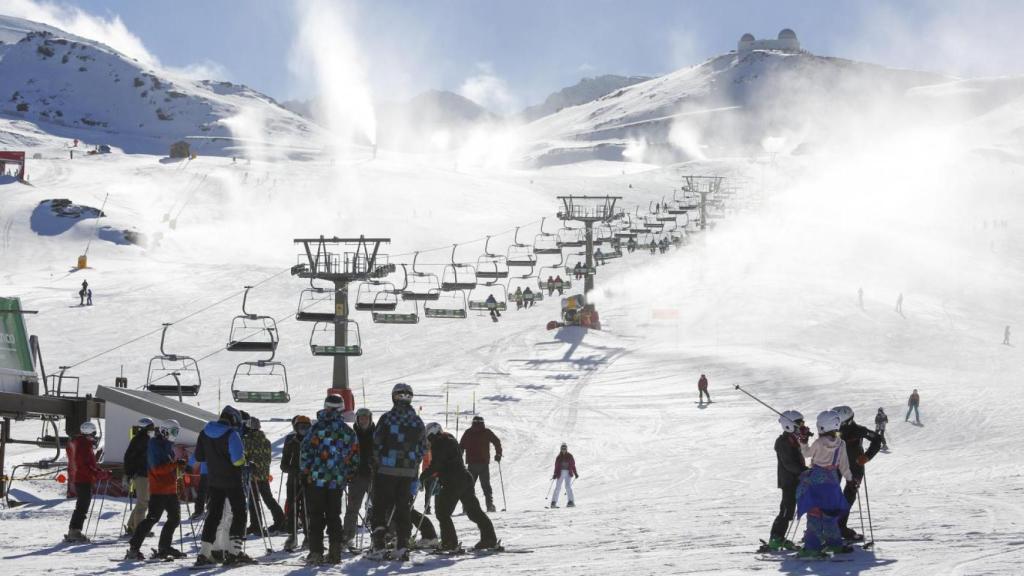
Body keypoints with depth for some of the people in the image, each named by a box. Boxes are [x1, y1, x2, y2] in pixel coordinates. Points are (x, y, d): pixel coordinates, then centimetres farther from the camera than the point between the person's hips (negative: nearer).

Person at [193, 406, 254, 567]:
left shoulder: (205, 433, 4)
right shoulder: (232, 434, -16)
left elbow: (198, 457, 10)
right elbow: (238, 460, -20)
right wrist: (243, 463, 1)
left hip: (214, 481, 6)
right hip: (232, 481, -6)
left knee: (213, 515, 13)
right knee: (239, 514, 2)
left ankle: (204, 552, 9)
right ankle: (234, 551, -7)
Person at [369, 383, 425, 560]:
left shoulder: (387, 418, -8)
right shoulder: (417, 421, 4)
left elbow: (376, 444, -6)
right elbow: (421, 449, 8)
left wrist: (377, 464, 7)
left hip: (386, 470, -3)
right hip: (408, 471, 3)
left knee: (380, 507, 4)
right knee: (403, 507, 10)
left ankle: (378, 546, -3)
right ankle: (402, 547, 4)